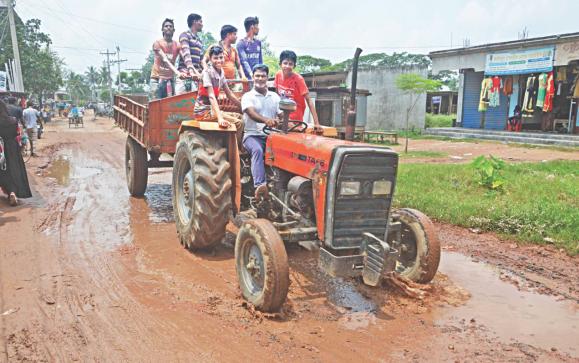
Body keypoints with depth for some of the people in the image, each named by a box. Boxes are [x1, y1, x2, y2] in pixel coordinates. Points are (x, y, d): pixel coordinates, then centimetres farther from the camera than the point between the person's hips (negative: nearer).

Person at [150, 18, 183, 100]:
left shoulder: (177, 45, 6)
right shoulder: (157, 43, -3)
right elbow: (165, 60, -17)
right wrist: (176, 72, -33)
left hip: (170, 80, 3)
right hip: (157, 79, -3)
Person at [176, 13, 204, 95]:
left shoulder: (200, 40, 23)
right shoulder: (185, 35, 0)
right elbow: (186, 54, -15)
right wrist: (191, 71, -31)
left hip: (196, 75, 7)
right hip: (185, 74, -7)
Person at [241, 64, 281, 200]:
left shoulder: (275, 97, 18)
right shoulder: (248, 96, 4)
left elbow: (281, 115, 8)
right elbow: (251, 113, -16)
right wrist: (266, 120, -36)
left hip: (271, 135, 4)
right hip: (252, 135, -3)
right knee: (257, 150, -36)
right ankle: (260, 186, -47)